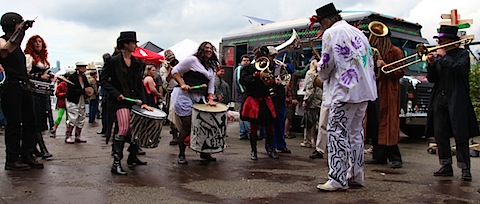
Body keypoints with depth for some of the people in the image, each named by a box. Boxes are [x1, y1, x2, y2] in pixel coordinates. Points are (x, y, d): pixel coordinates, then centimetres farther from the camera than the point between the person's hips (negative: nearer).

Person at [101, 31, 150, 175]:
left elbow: (139, 84, 11)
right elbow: (103, 80, -2)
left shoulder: (137, 63, 11)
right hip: (120, 100, -6)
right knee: (124, 128, -16)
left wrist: (143, 102, 1)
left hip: (134, 99, 6)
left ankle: (132, 157, 26)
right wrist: (116, 93, -13)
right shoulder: (114, 61, -4)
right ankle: (116, 163, -10)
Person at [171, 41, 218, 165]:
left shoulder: (211, 68, 20)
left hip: (199, 98, 7)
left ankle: (204, 152, 21)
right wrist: (182, 84, -15)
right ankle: (181, 155, 7)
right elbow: (175, 71, -4)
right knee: (187, 126, -7)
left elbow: (211, 85, 15)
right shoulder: (192, 60, -2)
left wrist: (210, 99, 1)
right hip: (185, 96, -7)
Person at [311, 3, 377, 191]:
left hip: (345, 91, -9)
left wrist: (322, 75, 15)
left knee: (337, 133, -6)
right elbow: (370, 61, 20)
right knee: (355, 132, 14)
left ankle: (338, 179, -6)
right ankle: (356, 175, 20)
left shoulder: (331, 33, -5)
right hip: (364, 89, 9)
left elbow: (326, 64, -7)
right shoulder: (358, 32, 19)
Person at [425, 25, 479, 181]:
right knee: (440, 136, 6)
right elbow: (431, 79, 11)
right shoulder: (438, 56, 15)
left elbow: (460, 68, -19)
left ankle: (465, 168, 3)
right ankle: (446, 166, 15)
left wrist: (444, 57, -12)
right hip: (439, 101, 6)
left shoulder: (462, 53, 2)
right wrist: (431, 64, -4)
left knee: (461, 136, -4)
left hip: (456, 101, -5)